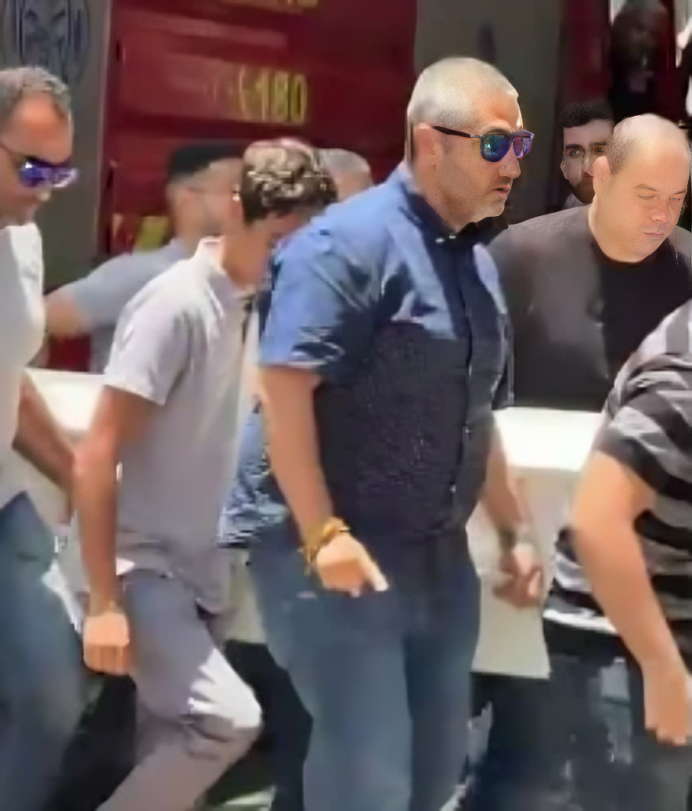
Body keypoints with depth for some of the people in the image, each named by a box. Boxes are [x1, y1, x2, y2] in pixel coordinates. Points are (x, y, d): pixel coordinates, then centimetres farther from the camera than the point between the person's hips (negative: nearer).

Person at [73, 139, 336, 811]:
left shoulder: (258, 304, 7)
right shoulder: (176, 304, -15)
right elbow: (95, 459, -17)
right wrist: (104, 601, -19)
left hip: (201, 572, 8)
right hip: (146, 569, -8)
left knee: (173, 755, 11)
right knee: (228, 719, -22)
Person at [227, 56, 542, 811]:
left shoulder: (475, 264, 14)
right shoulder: (349, 240, -13)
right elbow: (281, 385, -20)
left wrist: (515, 531, 20)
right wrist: (324, 534, -24)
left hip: (437, 554, 8)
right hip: (335, 546, -8)